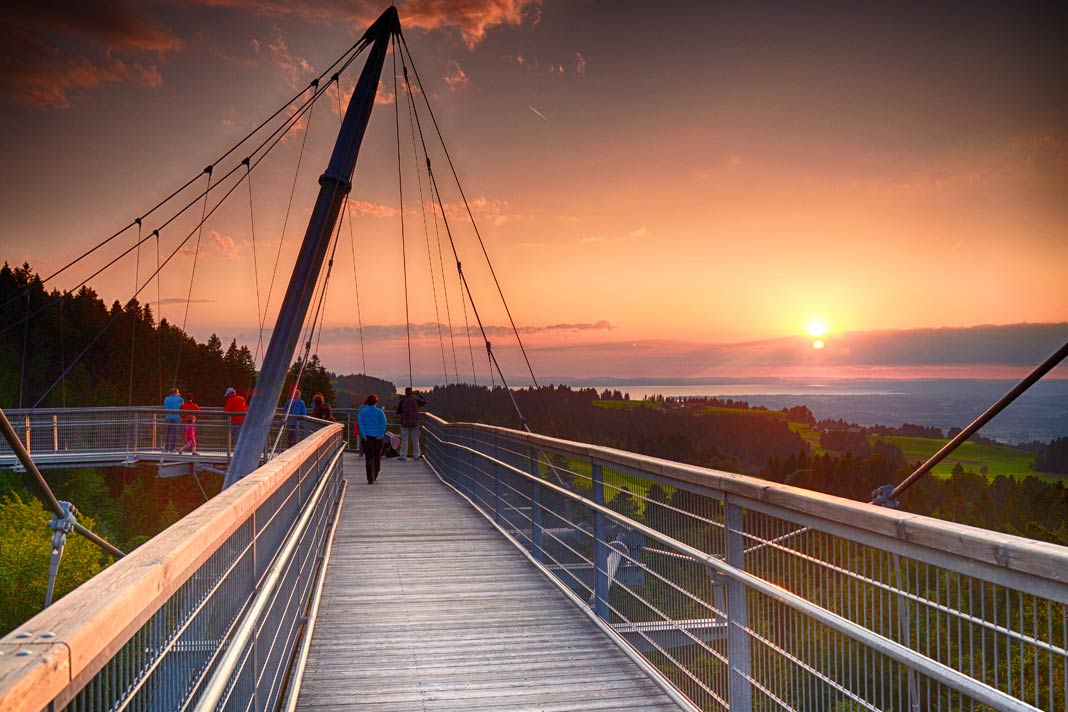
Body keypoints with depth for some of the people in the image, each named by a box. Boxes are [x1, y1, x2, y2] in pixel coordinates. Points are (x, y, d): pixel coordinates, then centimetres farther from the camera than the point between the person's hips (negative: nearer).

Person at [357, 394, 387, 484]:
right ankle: (375, 476, 27)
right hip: (377, 437, 0)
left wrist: (364, 435, -6)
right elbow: (383, 424, -9)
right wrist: (380, 435, -7)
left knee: (368, 458, 1)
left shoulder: (362, 412, 2)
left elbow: (360, 424, -4)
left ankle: (370, 479, -5)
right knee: (377, 457, 16)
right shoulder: (379, 412, -2)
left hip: (367, 437, 0)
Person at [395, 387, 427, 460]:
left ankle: (403, 456, -1)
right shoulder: (416, 400, -3)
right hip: (414, 423, 2)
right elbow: (425, 401, 16)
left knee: (404, 440, 2)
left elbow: (397, 412, -2)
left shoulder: (402, 401, -8)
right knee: (415, 439, 9)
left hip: (405, 423, -2)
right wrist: (417, 394, 20)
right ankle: (416, 455, 12)